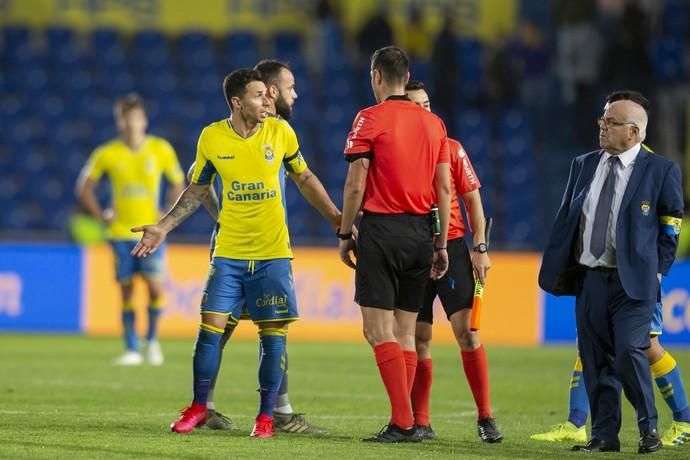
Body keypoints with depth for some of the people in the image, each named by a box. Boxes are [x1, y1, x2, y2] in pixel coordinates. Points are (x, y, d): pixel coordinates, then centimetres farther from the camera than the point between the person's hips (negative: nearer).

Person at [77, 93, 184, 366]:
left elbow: (178, 184, 11)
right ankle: (132, 350, 6)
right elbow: (84, 187, 8)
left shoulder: (161, 150, -2)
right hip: (120, 234, 0)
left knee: (155, 287, -11)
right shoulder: (107, 154, -3)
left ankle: (152, 340, 10)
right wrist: (101, 216, -2)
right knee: (127, 291, 0)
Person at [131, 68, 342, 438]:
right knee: (211, 324, -4)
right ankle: (199, 407, 11)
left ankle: (266, 414, 9)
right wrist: (164, 227, 4)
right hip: (229, 251, 0)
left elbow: (304, 179, 11)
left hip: (273, 252, 0)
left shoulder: (280, 131, -3)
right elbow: (197, 191, 10)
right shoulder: (212, 138, -3)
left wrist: (336, 218, 7)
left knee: (273, 331, -1)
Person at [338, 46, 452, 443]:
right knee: (406, 332, 11)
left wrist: (345, 234, 1)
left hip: (382, 231, -6)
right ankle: (404, 423, 7)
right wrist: (440, 244, 15)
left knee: (379, 331, -5)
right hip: (421, 231, 6)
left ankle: (404, 422, -14)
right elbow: (444, 190, 10)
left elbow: (355, 185, -9)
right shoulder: (434, 123, 10)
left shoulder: (370, 118, -6)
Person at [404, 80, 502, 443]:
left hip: (451, 247, 0)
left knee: (466, 329, -9)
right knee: (418, 339, 3)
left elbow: (472, 198, 8)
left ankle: (485, 418, -5)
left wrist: (480, 247, 0)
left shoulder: (451, 149, 4)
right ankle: (420, 422, 10)